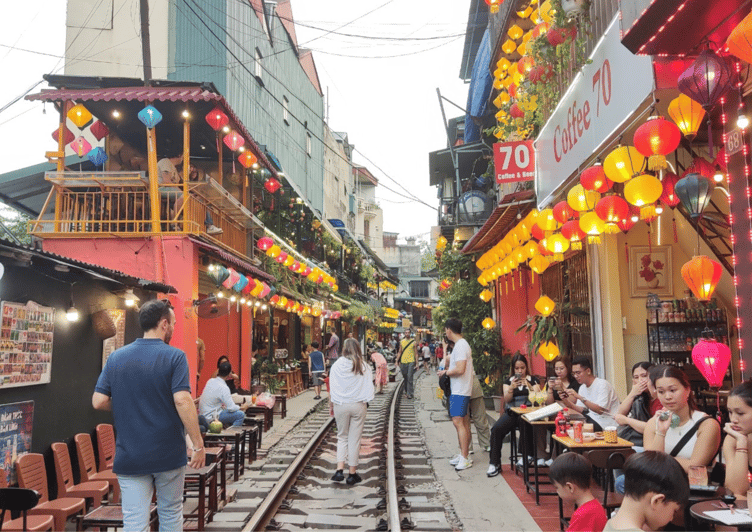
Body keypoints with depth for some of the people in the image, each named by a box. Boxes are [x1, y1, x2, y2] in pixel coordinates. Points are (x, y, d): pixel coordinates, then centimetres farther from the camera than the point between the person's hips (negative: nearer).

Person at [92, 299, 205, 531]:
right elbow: (182, 401, -19)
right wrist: (198, 445, -14)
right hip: (168, 453, -2)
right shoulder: (174, 357, -10)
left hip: (129, 456, 2)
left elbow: (98, 402, 1)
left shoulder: (116, 357, 3)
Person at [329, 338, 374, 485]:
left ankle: (339, 470, 1)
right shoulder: (364, 366, -5)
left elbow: (332, 387, 2)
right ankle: (352, 474, 12)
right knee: (354, 439, 7)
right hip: (358, 405, 0)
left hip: (340, 405, 1)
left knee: (342, 437, 14)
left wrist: (333, 403, 12)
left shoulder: (336, 366, -4)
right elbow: (369, 387, -1)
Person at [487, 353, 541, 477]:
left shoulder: (533, 379, 11)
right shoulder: (509, 381, 16)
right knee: (496, 429, -26)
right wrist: (511, 388, -14)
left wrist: (529, 386, -16)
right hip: (512, 412, 2)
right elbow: (506, 399, 3)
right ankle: (494, 463, -18)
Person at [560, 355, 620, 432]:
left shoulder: (603, 384, -14)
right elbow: (582, 410, 6)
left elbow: (600, 410, -23)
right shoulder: (582, 387, 11)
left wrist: (579, 397, -29)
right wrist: (566, 402, -11)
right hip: (592, 418, 7)